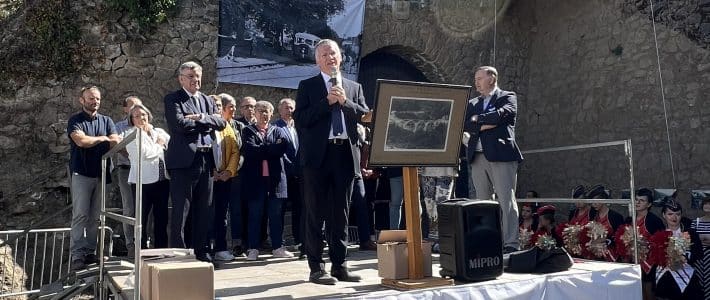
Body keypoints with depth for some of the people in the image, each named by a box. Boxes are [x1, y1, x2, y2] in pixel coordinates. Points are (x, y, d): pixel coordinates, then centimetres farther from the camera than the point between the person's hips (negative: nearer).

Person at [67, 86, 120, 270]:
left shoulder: (106, 121, 13)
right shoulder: (75, 121, 1)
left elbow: (117, 142, 0)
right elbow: (81, 141, -17)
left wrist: (91, 141, -13)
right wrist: (102, 139, -3)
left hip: (101, 174, 4)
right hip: (82, 174, -4)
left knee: (95, 217, 6)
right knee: (80, 215, -6)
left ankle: (90, 252, 11)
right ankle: (77, 255, -4)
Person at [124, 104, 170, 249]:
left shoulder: (159, 132, 15)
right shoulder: (131, 134, 0)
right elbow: (143, 153, -15)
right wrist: (159, 145, -2)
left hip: (163, 179, 5)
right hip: (143, 181, -5)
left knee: (161, 218, 10)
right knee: (141, 219, 0)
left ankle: (161, 249, 19)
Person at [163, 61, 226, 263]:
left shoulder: (207, 100, 18)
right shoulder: (172, 100, 0)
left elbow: (221, 122, 6)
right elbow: (179, 124, -17)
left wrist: (201, 118, -9)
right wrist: (207, 122, -6)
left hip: (206, 161, 6)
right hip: (184, 161, -6)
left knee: (204, 210, 11)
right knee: (180, 210, -2)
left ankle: (202, 251, 20)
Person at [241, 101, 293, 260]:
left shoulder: (278, 131, 14)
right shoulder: (248, 131, 8)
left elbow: (283, 147, -6)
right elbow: (250, 150, -10)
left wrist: (261, 150, -9)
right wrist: (271, 149, -8)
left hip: (275, 178, 2)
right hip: (255, 178, -2)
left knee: (276, 214, 6)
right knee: (254, 215, 2)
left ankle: (278, 247, 14)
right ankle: (253, 248, 9)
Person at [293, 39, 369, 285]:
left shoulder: (354, 87, 16)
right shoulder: (307, 86, 6)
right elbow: (300, 119, -5)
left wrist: (345, 102, -8)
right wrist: (327, 101, -11)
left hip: (346, 154, 3)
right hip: (318, 154, -3)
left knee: (341, 215, 8)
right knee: (315, 214, 0)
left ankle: (339, 265, 16)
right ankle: (316, 268, 7)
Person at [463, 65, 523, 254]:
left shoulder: (507, 97, 9)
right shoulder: (472, 104, 22)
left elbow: (502, 114, -11)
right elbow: (465, 125, 6)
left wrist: (478, 119, 1)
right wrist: (487, 124, -7)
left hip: (501, 155, -5)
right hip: (477, 157, 5)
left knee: (506, 201, -8)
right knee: (482, 202, 5)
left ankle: (510, 245, -7)